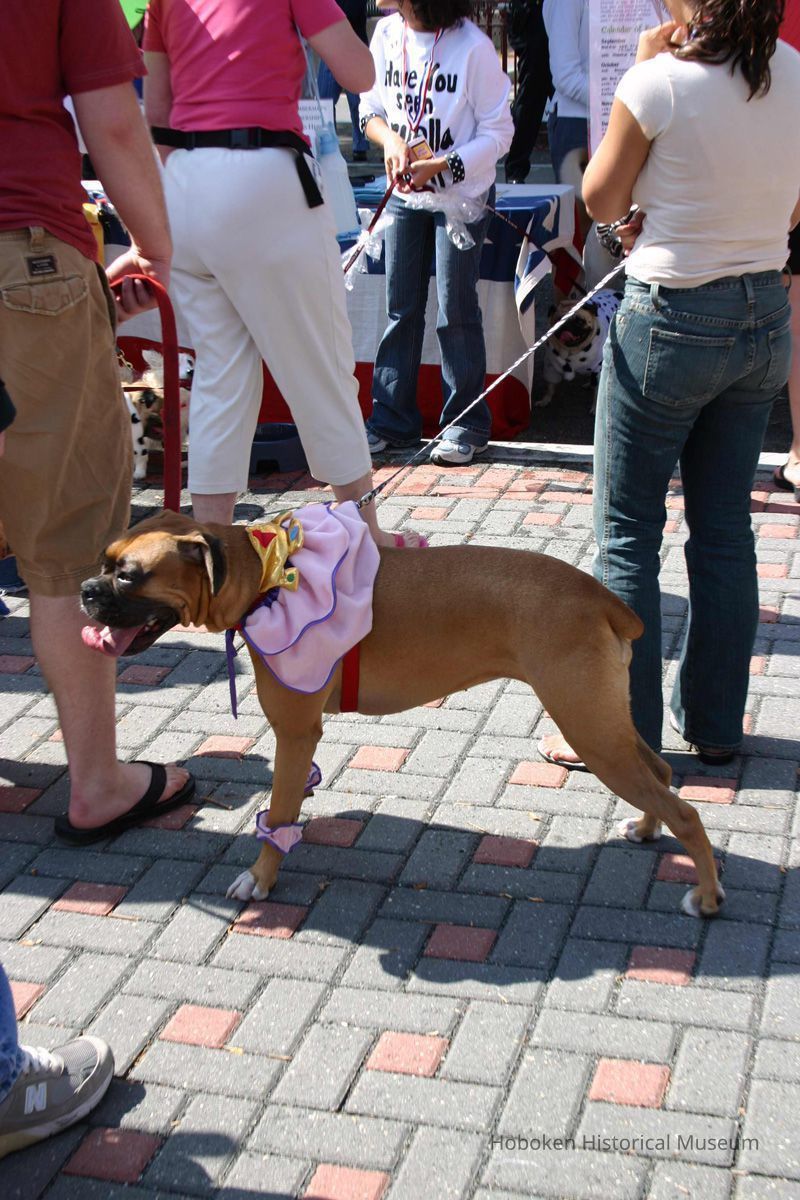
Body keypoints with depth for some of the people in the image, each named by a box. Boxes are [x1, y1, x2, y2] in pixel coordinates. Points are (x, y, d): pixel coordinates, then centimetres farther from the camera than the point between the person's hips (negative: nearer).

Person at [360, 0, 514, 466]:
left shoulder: (473, 46, -17)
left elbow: (498, 133, -13)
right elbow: (371, 109, 7)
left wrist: (439, 165, -23)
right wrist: (390, 139, -14)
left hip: (462, 194, -4)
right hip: (404, 192, 4)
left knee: (456, 309, 0)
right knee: (401, 306, 9)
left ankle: (467, 423, 13)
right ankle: (393, 419, 19)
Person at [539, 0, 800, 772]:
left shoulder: (660, 81, -17)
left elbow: (601, 201, -3)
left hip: (672, 322, -6)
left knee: (628, 534, 6)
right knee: (725, 530, 14)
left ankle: (623, 730, 12)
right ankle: (715, 723, 24)